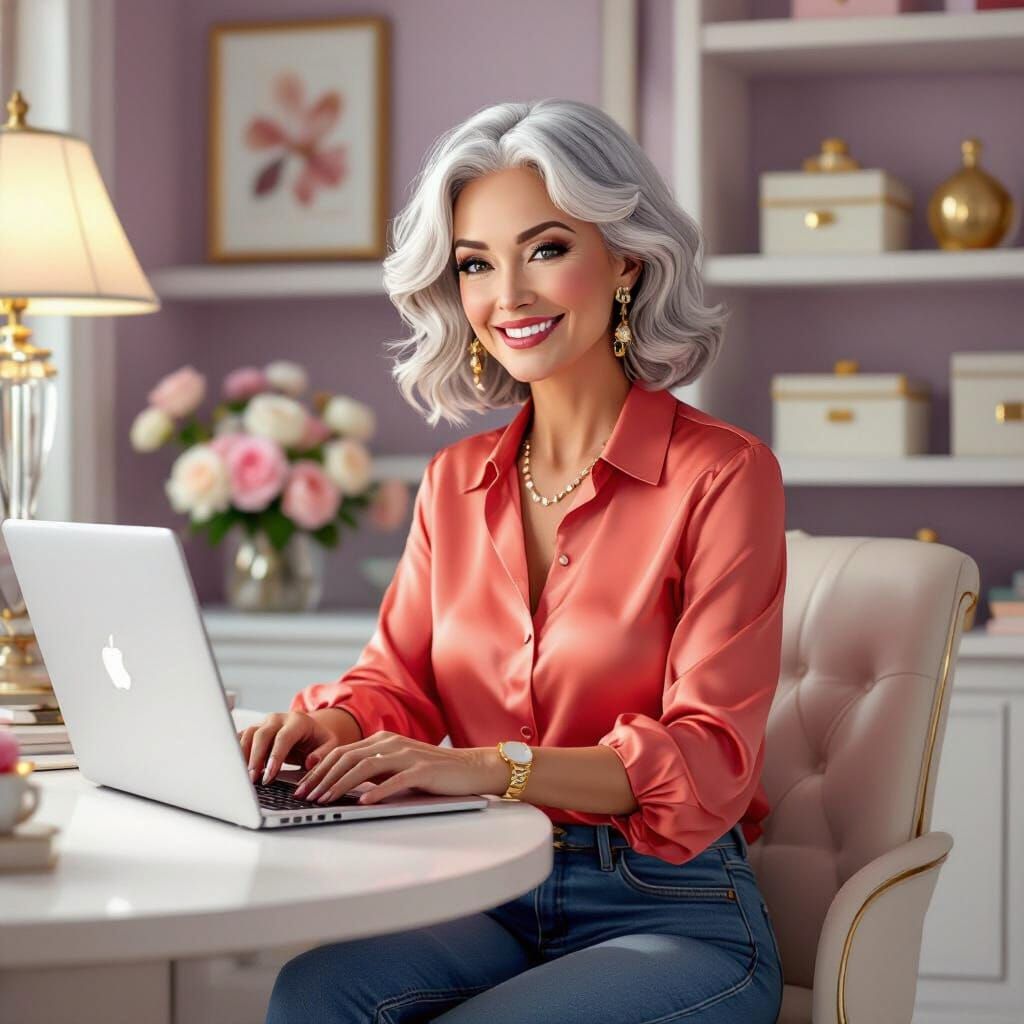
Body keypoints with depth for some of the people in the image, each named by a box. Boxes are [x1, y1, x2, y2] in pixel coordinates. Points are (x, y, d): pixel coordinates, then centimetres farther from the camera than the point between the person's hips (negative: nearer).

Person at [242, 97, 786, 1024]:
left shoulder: (723, 475, -7)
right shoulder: (455, 482, 13)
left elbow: (709, 757, -13)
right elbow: (397, 677, 12)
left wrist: (490, 766, -27)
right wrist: (328, 724, -12)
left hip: (673, 919, -4)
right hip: (492, 903, 4)